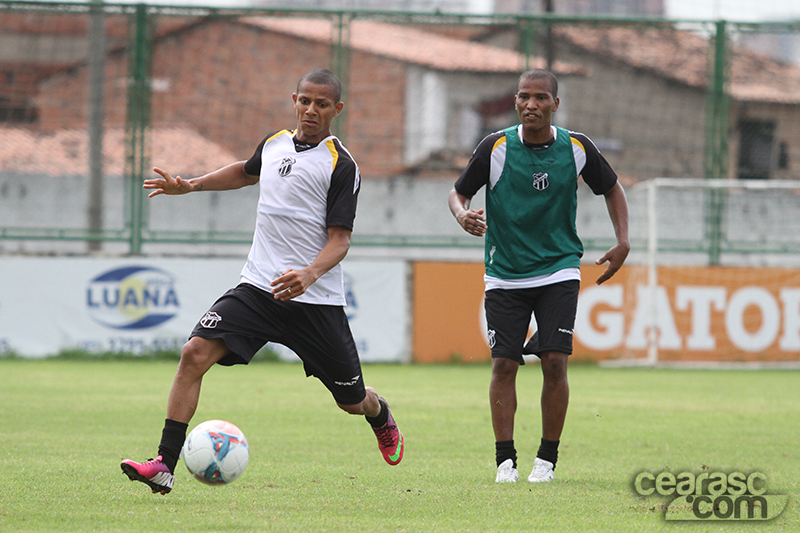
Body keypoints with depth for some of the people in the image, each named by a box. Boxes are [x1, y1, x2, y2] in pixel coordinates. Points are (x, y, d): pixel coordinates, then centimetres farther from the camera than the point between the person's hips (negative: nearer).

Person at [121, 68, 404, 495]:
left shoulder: (341, 166, -8)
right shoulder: (274, 143, 9)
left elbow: (340, 239, -12)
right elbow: (246, 172, 34)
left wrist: (311, 274, -30)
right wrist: (190, 185, 28)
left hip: (316, 299, -4)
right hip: (257, 287, 4)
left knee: (352, 401, 8)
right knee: (195, 353, -19)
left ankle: (380, 416, 47)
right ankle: (164, 466, -20)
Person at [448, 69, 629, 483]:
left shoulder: (576, 148, -4)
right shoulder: (495, 148, -8)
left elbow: (611, 188, 13)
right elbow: (459, 192, 3)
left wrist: (622, 243, 1)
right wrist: (462, 215, -20)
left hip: (558, 272, 0)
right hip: (504, 274, 0)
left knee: (554, 360, -10)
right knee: (503, 364, -5)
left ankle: (547, 459, 2)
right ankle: (505, 460, 5)